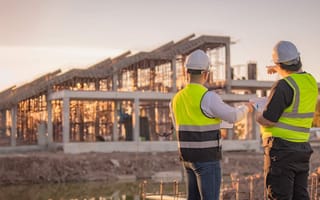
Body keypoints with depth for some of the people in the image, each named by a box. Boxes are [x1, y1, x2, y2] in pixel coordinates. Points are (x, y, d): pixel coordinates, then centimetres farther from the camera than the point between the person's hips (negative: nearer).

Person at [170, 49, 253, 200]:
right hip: (207, 159, -7)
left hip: (189, 157, 7)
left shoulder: (177, 99, 6)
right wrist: (245, 108, 16)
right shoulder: (208, 97, -18)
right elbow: (233, 117, -7)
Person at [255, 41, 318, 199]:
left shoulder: (284, 86, -17)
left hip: (281, 148, -8)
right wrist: (282, 72, 36)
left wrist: (256, 115, 3)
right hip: (302, 148, 8)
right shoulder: (311, 82, 8)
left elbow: (268, 120, -18)